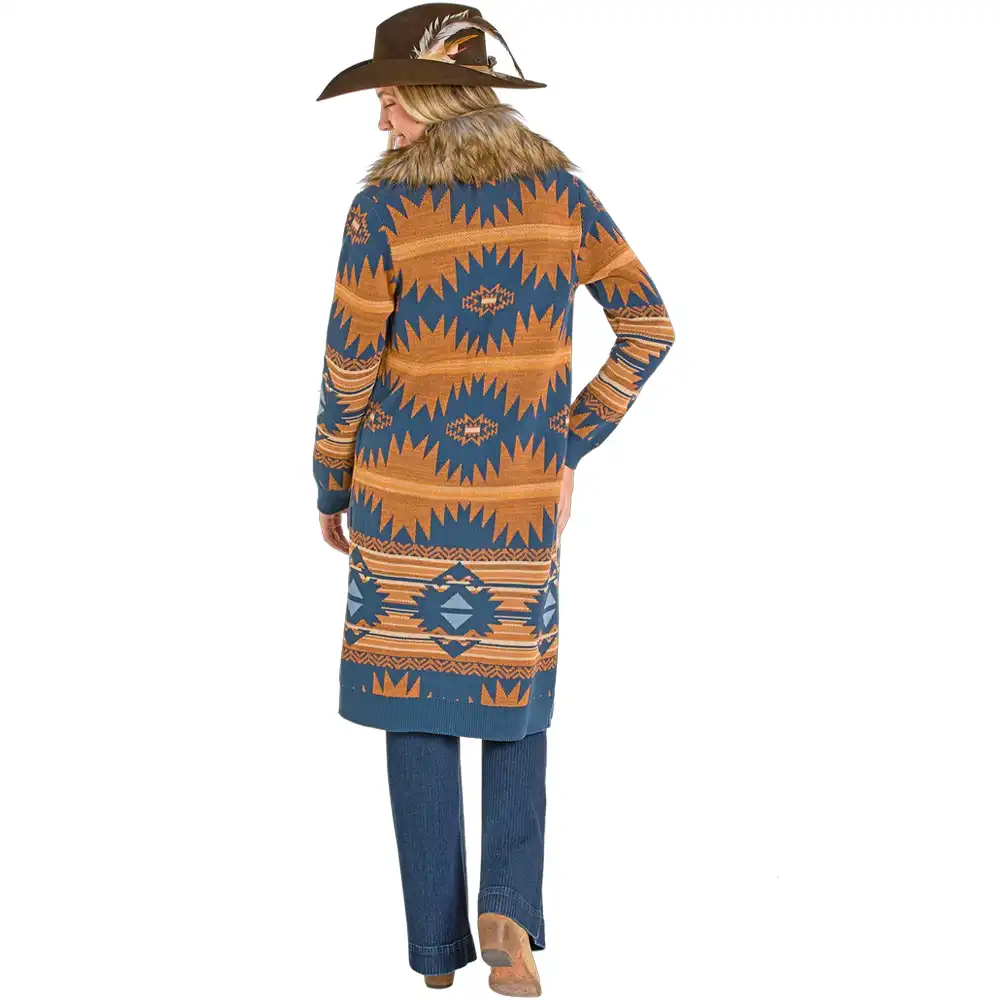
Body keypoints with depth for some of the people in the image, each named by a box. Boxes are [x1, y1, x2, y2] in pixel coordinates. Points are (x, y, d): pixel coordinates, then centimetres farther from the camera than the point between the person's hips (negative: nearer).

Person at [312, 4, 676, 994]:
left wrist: (330, 492, 6)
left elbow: (348, 372, -9)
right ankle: (509, 907, -1)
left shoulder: (384, 206, -12)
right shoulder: (558, 188, -1)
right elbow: (649, 326, 0)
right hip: (520, 498, 2)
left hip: (404, 491, -2)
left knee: (415, 711, 10)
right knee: (515, 703, 17)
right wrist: (570, 443, 6)